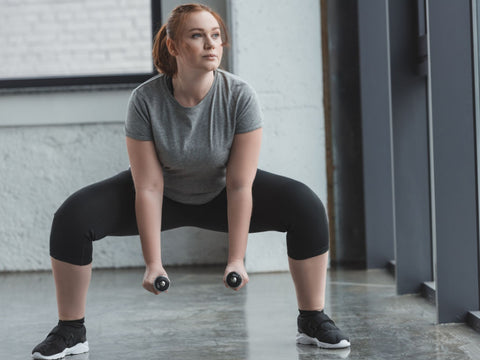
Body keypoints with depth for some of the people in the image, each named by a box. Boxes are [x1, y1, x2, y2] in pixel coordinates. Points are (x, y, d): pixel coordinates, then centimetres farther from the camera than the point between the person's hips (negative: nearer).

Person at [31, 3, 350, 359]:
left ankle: (313, 321, -6)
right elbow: (148, 188, -23)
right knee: (72, 216, -22)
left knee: (306, 206, -22)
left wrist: (236, 259, -29)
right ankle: (71, 331, -5)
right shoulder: (145, 100, -27)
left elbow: (239, 187, -25)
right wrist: (153, 263, -26)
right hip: (165, 195, 0)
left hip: (220, 194, 1)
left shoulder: (239, 96, -27)